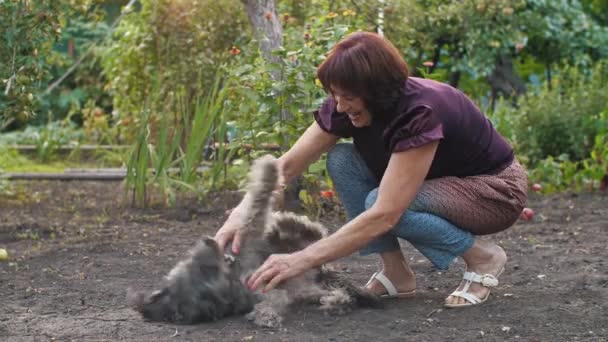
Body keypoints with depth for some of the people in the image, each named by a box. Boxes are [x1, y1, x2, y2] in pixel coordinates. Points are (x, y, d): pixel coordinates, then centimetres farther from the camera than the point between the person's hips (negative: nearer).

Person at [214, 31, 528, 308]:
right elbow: (288, 164, -12)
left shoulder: (421, 113, -36)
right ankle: (396, 272, -6)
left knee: (381, 203, -31)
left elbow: (384, 215, -41)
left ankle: (482, 256, -10)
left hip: (495, 190, -7)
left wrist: (302, 260, -43)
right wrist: (241, 214, -28)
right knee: (342, 160, -15)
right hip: (436, 182, 7)